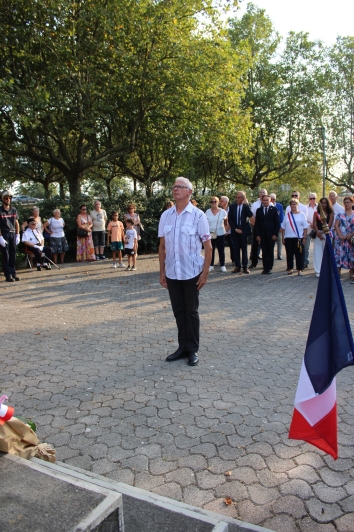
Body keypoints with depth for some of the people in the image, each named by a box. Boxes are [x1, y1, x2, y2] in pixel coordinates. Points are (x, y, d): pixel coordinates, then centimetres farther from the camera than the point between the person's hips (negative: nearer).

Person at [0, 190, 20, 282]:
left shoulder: (14, 210, 10)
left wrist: (17, 236, 8)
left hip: (13, 234, 4)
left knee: (13, 255, 7)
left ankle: (13, 273, 14)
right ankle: (8, 275, 2)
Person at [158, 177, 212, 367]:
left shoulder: (197, 215, -8)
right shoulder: (165, 216, 3)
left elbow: (208, 246, -6)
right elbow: (162, 246, 8)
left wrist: (205, 272, -10)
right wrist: (162, 272, 8)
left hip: (191, 272, -3)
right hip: (172, 273, 4)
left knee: (191, 311, 9)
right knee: (178, 311, 13)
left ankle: (193, 349, 23)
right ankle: (183, 347, 27)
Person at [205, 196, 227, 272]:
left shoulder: (222, 211, -1)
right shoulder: (207, 212, 0)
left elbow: (226, 222, 9)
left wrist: (225, 229, 5)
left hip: (220, 234, 0)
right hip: (210, 234, 0)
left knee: (221, 250, 4)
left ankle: (222, 266, 12)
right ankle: (211, 265, 13)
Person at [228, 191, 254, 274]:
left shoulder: (246, 206, -3)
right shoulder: (232, 206, 2)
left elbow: (251, 216, -17)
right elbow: (229, 219, 0)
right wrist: (235, 229, -7)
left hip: (244, 231, -2)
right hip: (235, 231, 2)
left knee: (244, 249, 4)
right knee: (236, 249, 5)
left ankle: (245, 266, 11)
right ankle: (237, 266, 12)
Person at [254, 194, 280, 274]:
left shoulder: (274, 209, 2)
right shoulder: (259, 210, 8)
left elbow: (277, 222, 0)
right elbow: (256, 223, 7)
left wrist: (275, 234, -7)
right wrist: (257, 235, -1)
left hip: (271, 235, -2)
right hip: (262, 235, 2)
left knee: (270, 252, 3)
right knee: (264, 252, 2)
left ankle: (269, 268, 9)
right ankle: (265, 268, 8)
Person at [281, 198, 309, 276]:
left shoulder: (301, 214, 3)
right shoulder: (287, 215, 10)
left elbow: (305, 228, 0)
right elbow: (283, 227, 10)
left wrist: (304, 238, -7)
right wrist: (283, 238, 4)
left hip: (299, 238, -2)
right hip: (288, 238, 2)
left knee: (299, 254, -1)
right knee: (289, 254, 6)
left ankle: (299, 270, 6)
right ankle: (290, 268, 17)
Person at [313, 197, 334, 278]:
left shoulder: (331, 213, 6)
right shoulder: (316, 213, 10)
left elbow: (330, 224, -5)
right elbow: (314, 224, 0)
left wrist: (323, 232, -18)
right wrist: (318, 232, -17)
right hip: (318, 234, 1)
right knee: (318, 252, -2)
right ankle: (318, 271, 0)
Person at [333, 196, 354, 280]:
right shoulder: (340, 214, 6)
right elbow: (336, 225, 0)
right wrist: (340, 235, -11)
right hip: (340, 239, 0)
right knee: (339, 254, -3)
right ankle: (338, 272, 4)